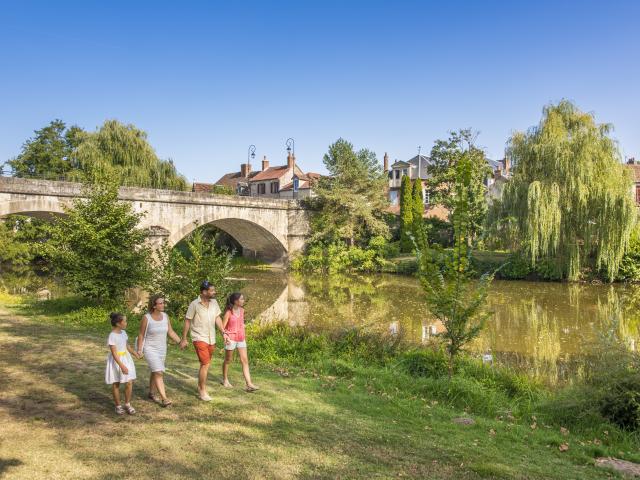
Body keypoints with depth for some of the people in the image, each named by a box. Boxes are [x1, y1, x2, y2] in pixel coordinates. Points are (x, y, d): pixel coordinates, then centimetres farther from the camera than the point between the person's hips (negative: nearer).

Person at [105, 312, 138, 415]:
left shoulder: (123, 333, 3)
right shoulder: (112, 336, -20)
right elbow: (114, 353, -22)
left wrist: (136, 354, 17)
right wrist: (122, 366, -26)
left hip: (126, 359, 6)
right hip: (115, 361, -6)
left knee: (129, 383, 2)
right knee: (116, 384, 9)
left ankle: (127, 404, 18)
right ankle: (118, 406, 23)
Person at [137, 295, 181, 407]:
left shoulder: (165, 316, -3)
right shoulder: (146, 318, -17)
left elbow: (171, 332, 2)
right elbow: (141, 335, -9)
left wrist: (181, 342, -6)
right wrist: (139, 350, -12)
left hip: (161, 349, 6)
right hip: (150, 349, -5)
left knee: (155, 372, 18)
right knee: (159, 372, -16)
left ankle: (152, 393, 38)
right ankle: (164, 399, -16)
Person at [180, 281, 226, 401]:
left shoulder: (214, 302, 1)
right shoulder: (194, 304, -14)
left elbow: (217, 318, 7)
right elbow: (187, 321, -8)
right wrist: (184, 339, -6)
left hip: (211, 339, 6)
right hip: (199, 338, -6)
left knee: (205, 364, 16)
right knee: (205, 364, -11)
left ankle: (200, 387, 32)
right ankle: (203, 391, 1)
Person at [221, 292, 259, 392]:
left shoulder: (242, 310, 4)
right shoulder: (229, 312, -13)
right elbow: (223, 327, -10)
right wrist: (226, 337, -23)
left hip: (241, 338, 5)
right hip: (231, 339, -5)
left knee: (245, 360, -2)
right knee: (228, 360, 12)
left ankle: (249, 384, -5)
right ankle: (225, 379, 33)